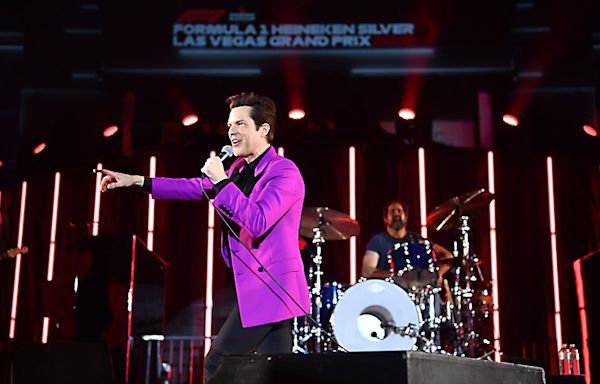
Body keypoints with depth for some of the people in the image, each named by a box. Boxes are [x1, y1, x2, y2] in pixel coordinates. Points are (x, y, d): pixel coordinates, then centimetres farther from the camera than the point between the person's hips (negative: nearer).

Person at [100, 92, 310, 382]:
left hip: (268, 289, -9)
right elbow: (196, 188, 18)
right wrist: (137, 181, 15)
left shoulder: (284, 171, -13)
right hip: (262, 289, 9)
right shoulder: (239, 170, 14)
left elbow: (257, 222, -25)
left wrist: (222, 181, -20)